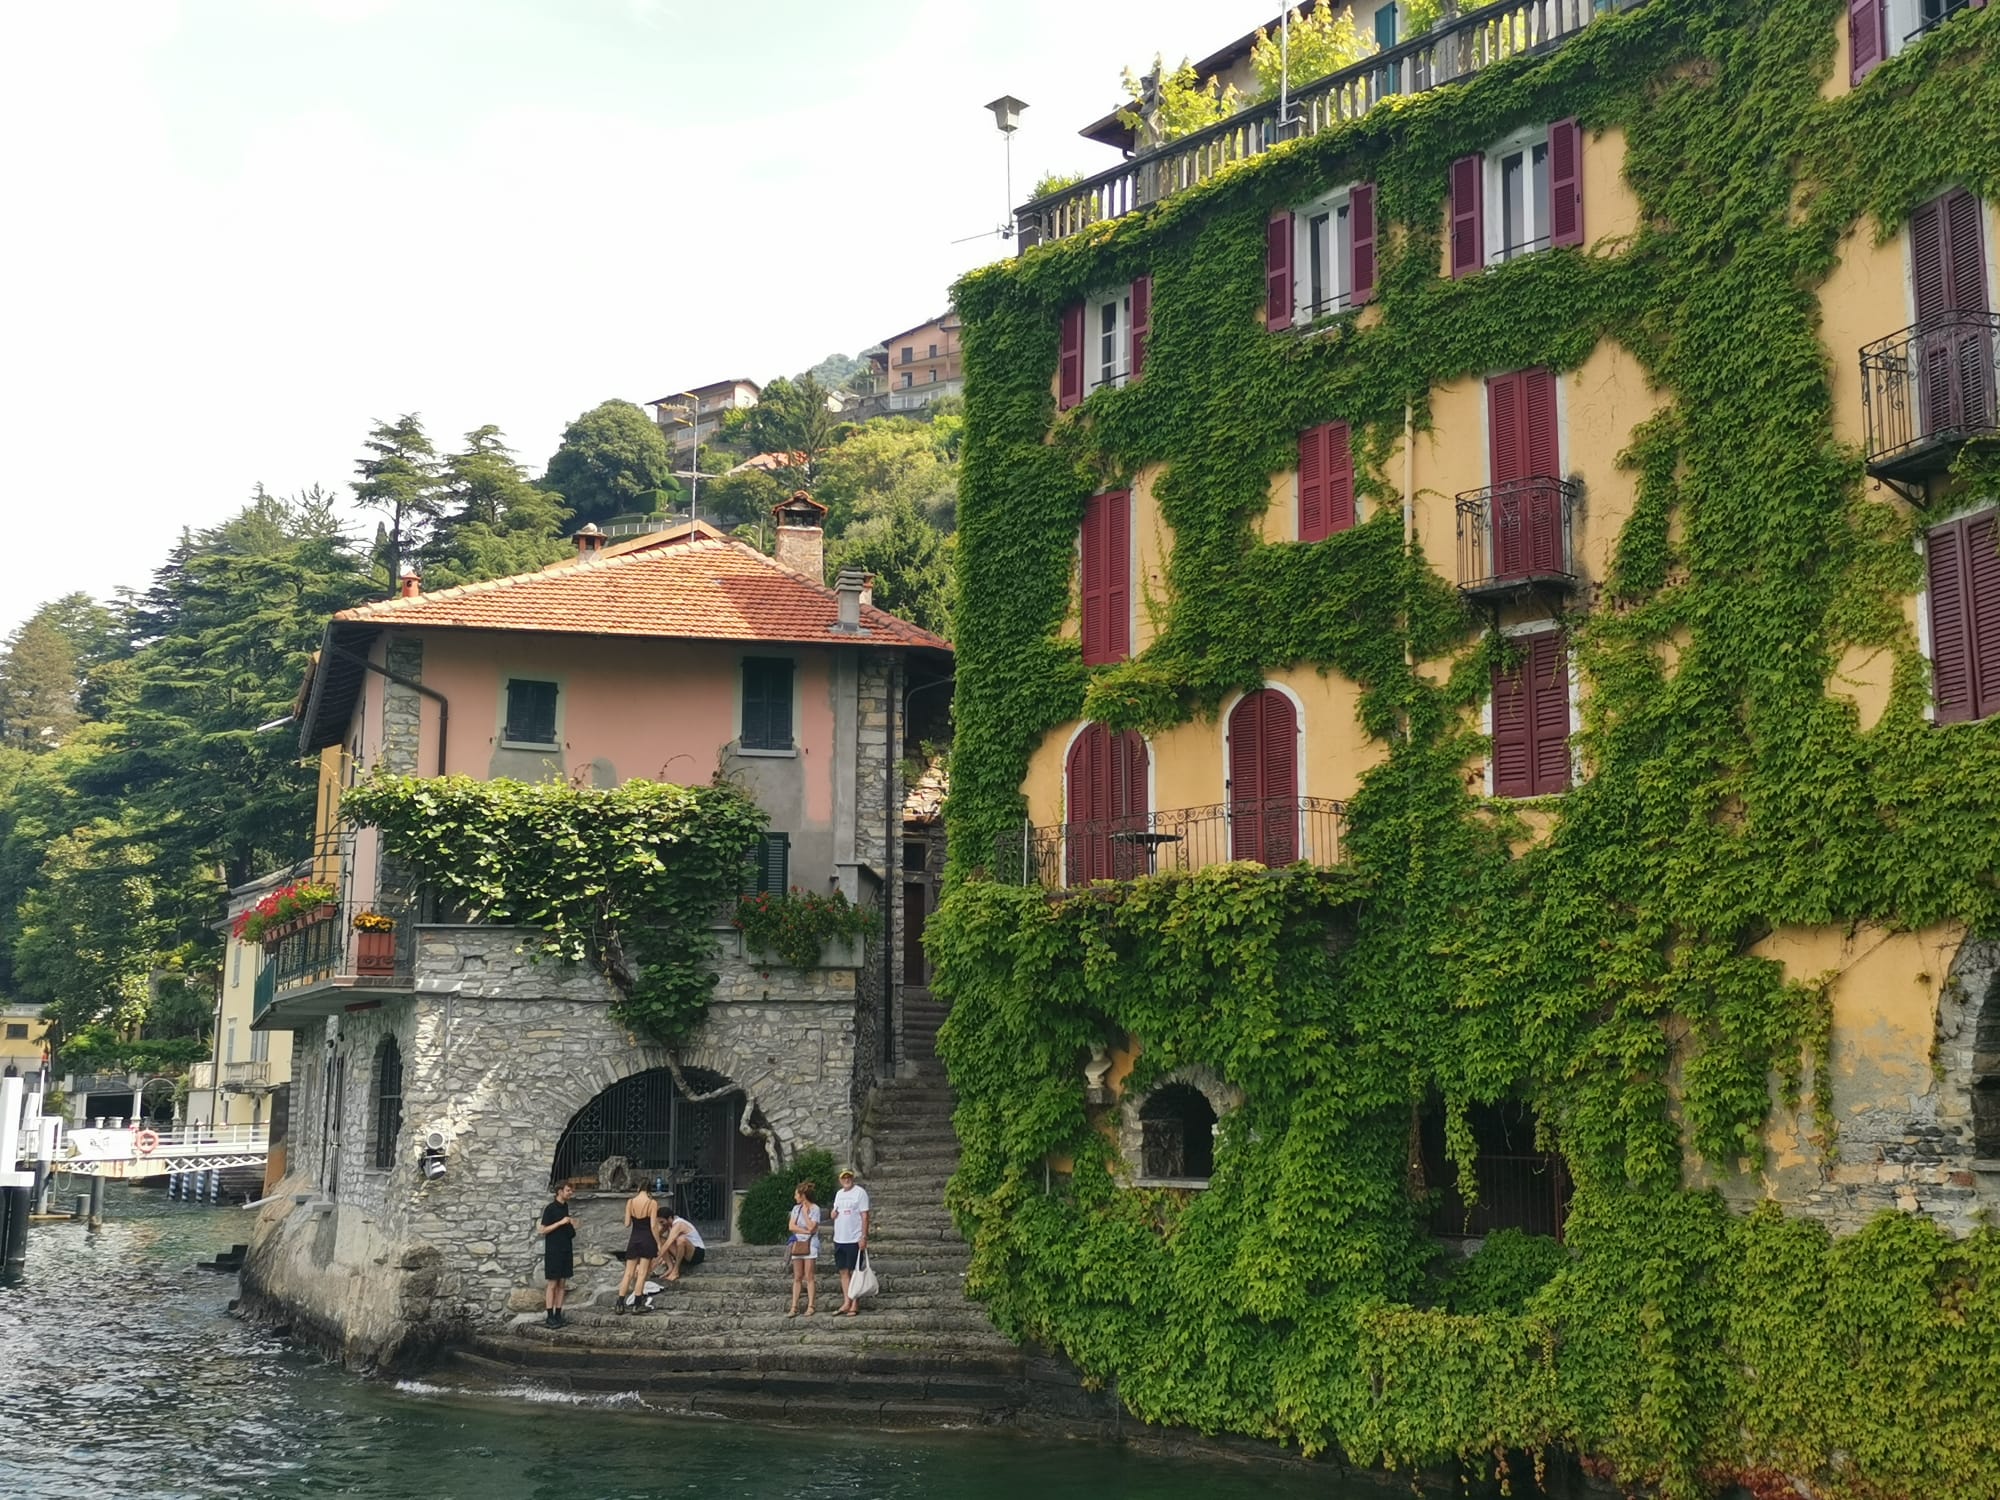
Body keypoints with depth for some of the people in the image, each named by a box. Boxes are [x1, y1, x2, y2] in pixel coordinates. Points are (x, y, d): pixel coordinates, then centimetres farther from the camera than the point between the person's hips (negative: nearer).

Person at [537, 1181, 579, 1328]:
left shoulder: (565, 1207, 11)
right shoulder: (550, 1209, -10)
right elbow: (543, 1230, -12)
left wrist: (571, 1225, 3)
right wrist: (560, 1222, -19)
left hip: (566, 1250, 7)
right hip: (553, 1251, -7)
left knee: (562, 1284, 7)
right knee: (553, 1284, -5)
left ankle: (558, 1315, 11)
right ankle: (550, 1317, -2)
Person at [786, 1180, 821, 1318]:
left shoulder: (815, 1209, -5)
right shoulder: (796, 1208, 10)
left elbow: (811, 1227, -14)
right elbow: (792, 1227, 0)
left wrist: (805, 1212, -9)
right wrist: (806, 1231, -10)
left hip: (810, 1244, -5)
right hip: (798, 1244, 5)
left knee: (809, 1277, -5)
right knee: (797, 1278, 4)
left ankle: (810, 1306, -1)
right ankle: (794, 1307, 2)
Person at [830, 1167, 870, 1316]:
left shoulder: (859, 1192, -9)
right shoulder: (839, 1194, 13)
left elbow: (864, 1216, -12)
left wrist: (864, 1237, -17)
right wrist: (833, 1213, 1)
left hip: (854, 1240, -7)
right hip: (839, 1239, 7)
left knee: (854, 1272, -1)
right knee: (844, 1272, 9)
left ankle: (855, 1305, 3)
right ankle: (846, 1303, 14)